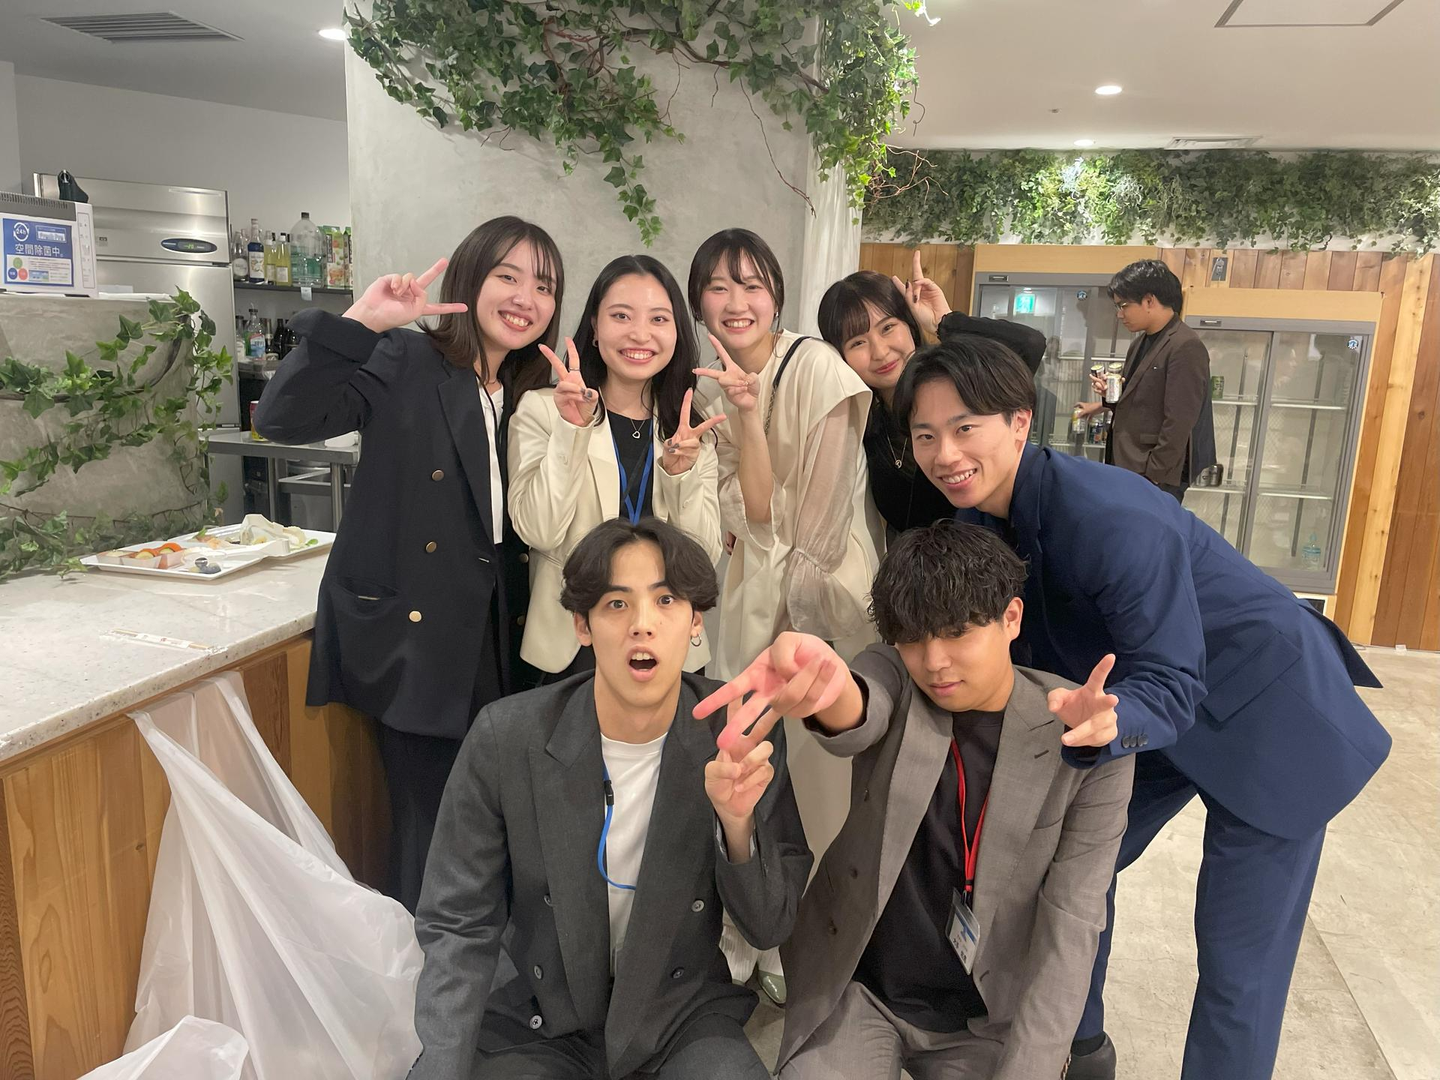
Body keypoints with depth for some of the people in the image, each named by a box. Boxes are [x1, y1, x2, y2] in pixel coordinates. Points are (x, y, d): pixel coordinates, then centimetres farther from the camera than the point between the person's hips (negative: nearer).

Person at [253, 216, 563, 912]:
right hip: (414, 637, -5)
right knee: (432, 827, 1)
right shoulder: (406, 363, -6)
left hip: (493, 640, 6)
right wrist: (359, 323, -26)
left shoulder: (529, 394, 12)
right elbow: (281, 417, -20)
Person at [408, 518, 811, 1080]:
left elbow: (770, 927, -9)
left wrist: (737, 822, -28)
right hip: (537, 1025, 0)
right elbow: (458, 927, -7)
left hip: (684, 1019, 0)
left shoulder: (746, 736, -15)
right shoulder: (505, 739, -15)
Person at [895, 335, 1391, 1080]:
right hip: (1164, 707, 8)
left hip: (1268, 712, -7)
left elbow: (1171, 687, -32)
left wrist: (1105, 725, -50)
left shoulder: (1112, 519, -34)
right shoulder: (979, 514, -10)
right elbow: (1025, 642, -1)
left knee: (1238, 961, -3)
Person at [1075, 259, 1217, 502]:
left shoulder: (1186, 347, -15)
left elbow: (1178, 423, -19)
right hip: (1126, 466, 9)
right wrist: (1110, 396, 3)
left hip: (1155, 477, -9)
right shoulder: (1141, 342, 13)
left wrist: (1153, 478, -19)